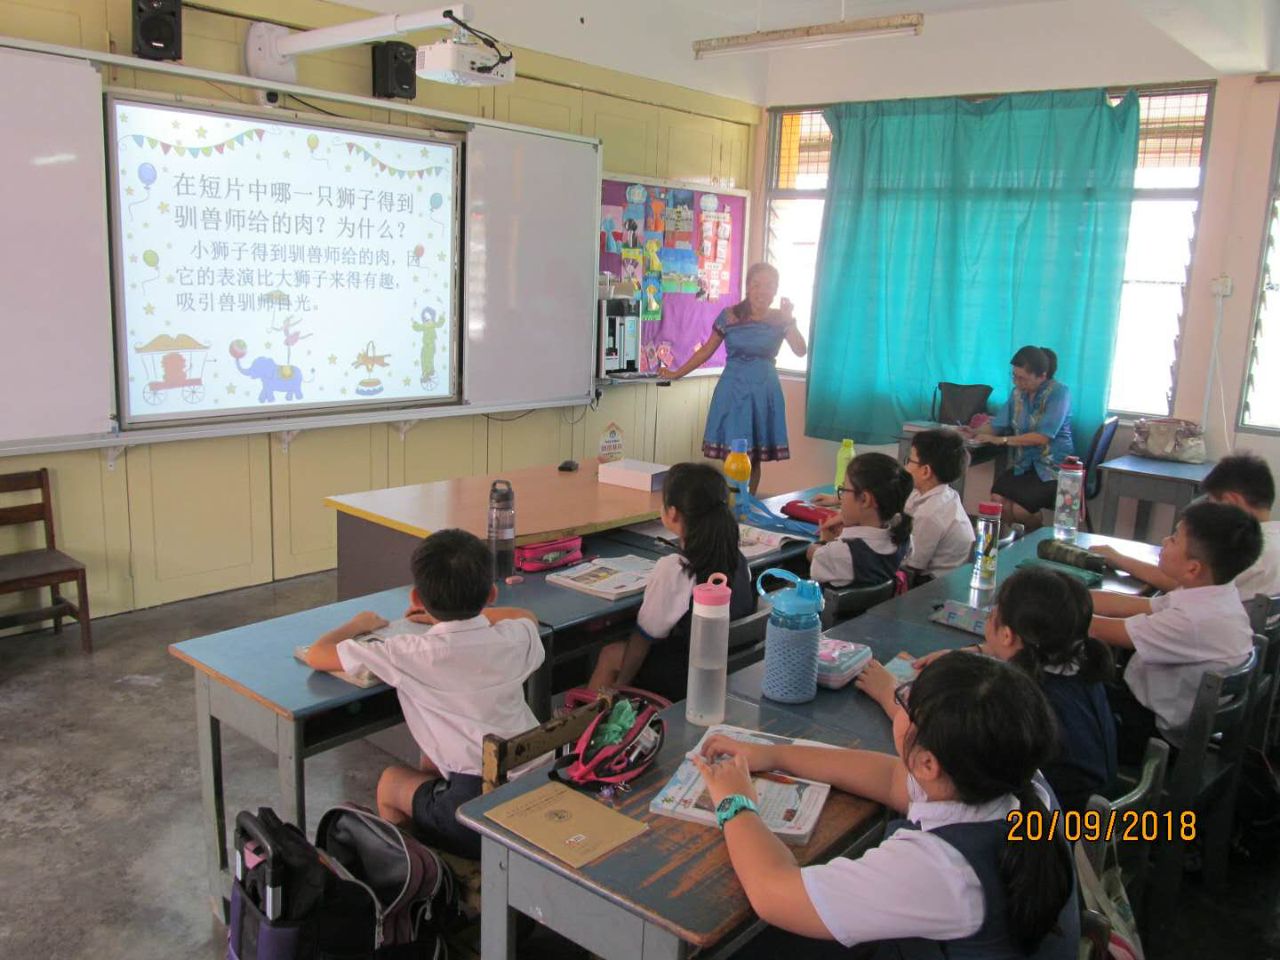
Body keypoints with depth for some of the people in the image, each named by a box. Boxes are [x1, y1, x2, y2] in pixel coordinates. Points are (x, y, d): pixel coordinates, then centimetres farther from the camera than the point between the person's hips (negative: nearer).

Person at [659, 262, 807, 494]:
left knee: (755, 457, 5)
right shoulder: (729, 316, 0)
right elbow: (706, 351, 6)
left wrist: (789, 320, -18)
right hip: (733, 390, -1)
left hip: (764, 392, 1)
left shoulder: (779, 320, 2)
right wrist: (676, 374, 6)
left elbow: (800, 351, -10)